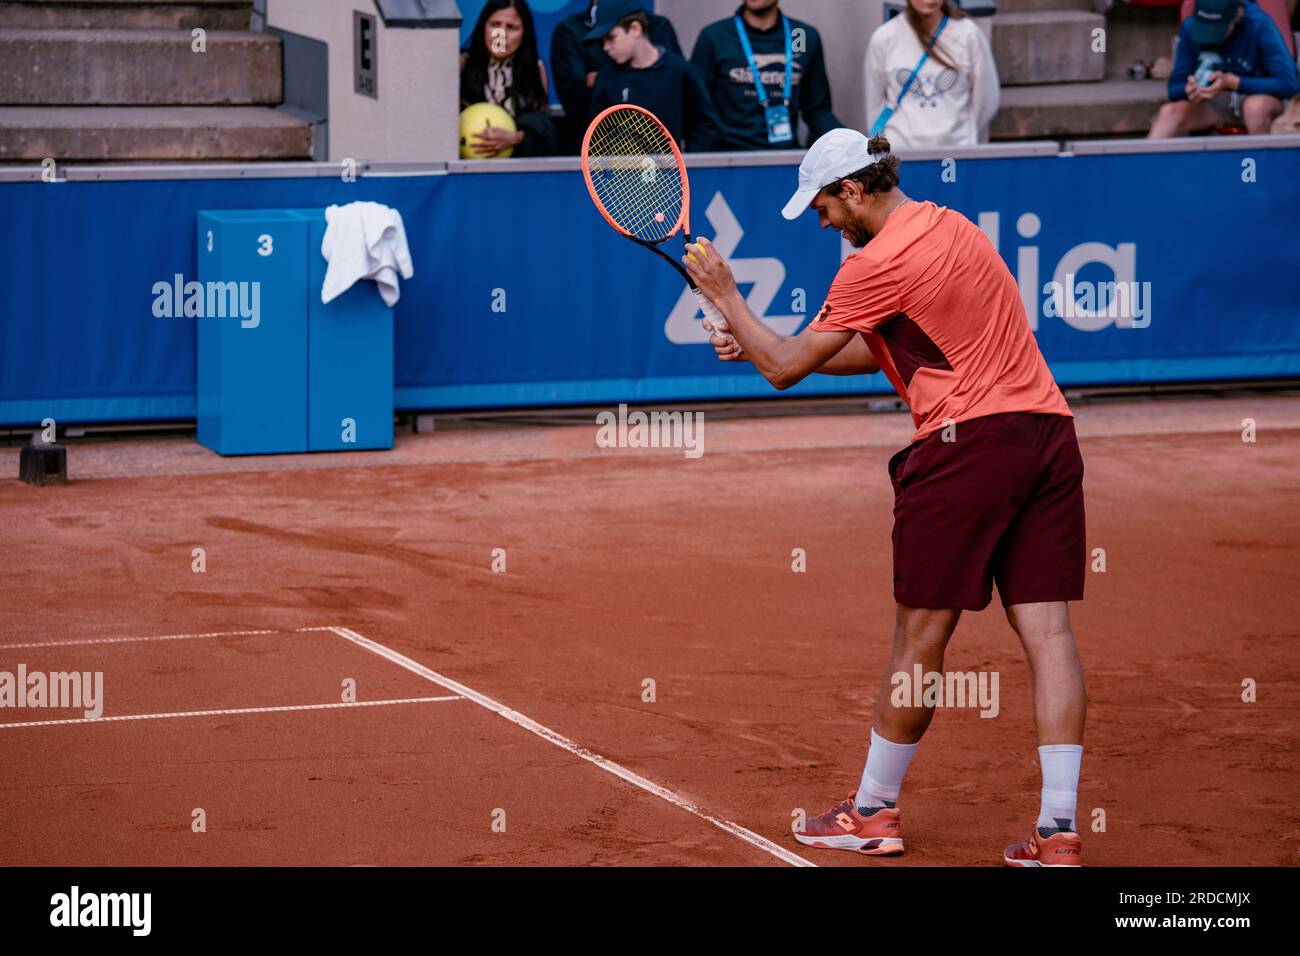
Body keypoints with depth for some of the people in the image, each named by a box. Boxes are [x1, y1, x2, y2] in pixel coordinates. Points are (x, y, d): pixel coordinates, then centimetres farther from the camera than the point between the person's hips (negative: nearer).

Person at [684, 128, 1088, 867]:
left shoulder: (879, 262, -8)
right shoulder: (951, 226, 19)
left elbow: (786, 369, -2)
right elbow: (881, 352, 27)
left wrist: (723, 291, 11)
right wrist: (758, 340, 24)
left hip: (969, 440, -8)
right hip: (1048, 427, 8)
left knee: (922, 633, 5)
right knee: (1047, 628, 2)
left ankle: (875, 811, 18)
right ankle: (1061, 828, -3)